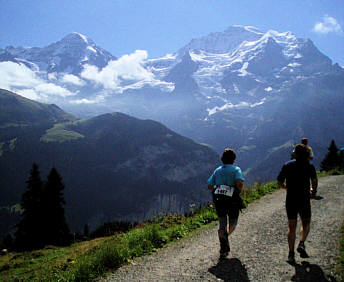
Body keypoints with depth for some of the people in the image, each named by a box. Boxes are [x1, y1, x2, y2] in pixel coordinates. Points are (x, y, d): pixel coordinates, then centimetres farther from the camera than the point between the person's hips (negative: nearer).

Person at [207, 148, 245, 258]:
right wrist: (239, 191, -1)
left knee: (221, 224, 12)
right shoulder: (236, 169, 0)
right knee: (233, 222, 17)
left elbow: (209, 186, 9)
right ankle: (226, 236, -13)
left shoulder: (217, 170, 13)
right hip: (232, 200, -3)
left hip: (218, 200, 3)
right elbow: (239, 182, -19)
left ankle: (223, 249, 2)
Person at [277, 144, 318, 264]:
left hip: (290, 200, 2)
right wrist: (313, 190, 9)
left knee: (291, 226, 9)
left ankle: (291, 253, 4)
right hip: (304, 199, -2)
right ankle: (301, 244, -5)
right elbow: (314, 181, -12)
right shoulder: (309, 166, -3)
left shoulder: (287, 165, 3)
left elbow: (279, 182, 4)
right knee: (306, 223, 18)